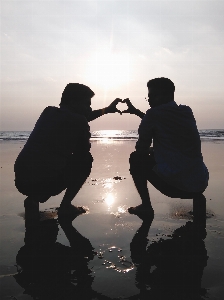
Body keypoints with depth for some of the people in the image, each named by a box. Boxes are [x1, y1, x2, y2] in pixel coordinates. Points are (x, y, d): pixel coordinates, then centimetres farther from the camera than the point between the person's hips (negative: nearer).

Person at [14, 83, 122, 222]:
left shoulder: (49, 112, 17)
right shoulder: (79, 122, -4)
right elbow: (84, 151, 12)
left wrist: (106, 110, 42)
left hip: (21, 180, 7)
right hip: (44, 181, -7)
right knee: (85, 159, 14)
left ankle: (34, 199, 15)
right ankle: (65, 205, 13)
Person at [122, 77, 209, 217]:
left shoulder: (154, 113, -8)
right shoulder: (187, 111, 12)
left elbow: (141, 148, 0)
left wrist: (150, 151, 22)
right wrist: (135, 111, 33)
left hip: (176, 185, -7)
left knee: (136, 158, 12)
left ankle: (146, 206, 12)